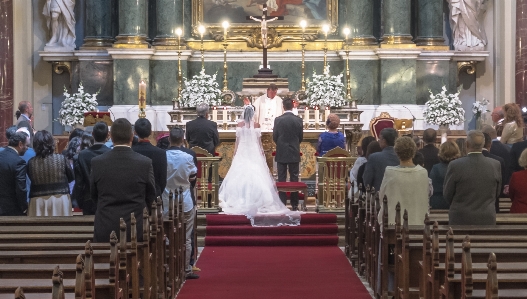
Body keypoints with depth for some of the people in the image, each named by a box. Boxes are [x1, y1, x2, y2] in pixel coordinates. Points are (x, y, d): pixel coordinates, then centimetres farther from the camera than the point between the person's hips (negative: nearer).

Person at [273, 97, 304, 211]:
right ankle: (294, 204, 7)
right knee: (294, 179, 6)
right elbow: (301, 137, 3)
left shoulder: (278, 120, -8)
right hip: (294, 153, 1)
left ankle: (282, 203, 4)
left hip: (281, 154, -1)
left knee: (281, 179, 4)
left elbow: (274, 137, -1)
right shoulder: (298, 120, -5)